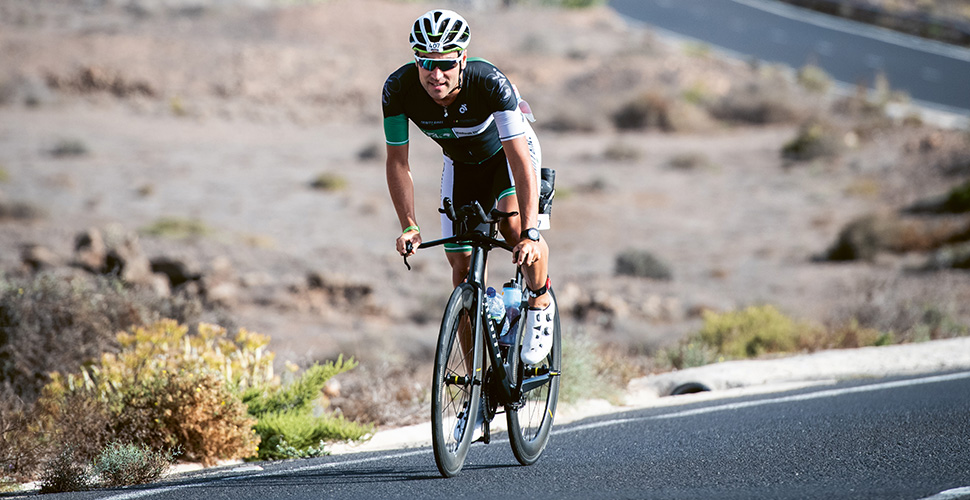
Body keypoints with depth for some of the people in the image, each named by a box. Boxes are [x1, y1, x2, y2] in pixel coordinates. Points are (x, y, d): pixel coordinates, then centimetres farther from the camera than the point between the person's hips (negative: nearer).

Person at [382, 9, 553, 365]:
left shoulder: (490, 82, -39)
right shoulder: (398, 89, -31)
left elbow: (520, 158, -41)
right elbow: (397, 161, -19)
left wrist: (531, 234, -48)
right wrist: (409, 226, -28)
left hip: (507, 151, -3)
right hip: (460, 163, 3)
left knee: (513, 226, -30)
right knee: (461, 264, -2)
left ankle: (540, 302, 1)